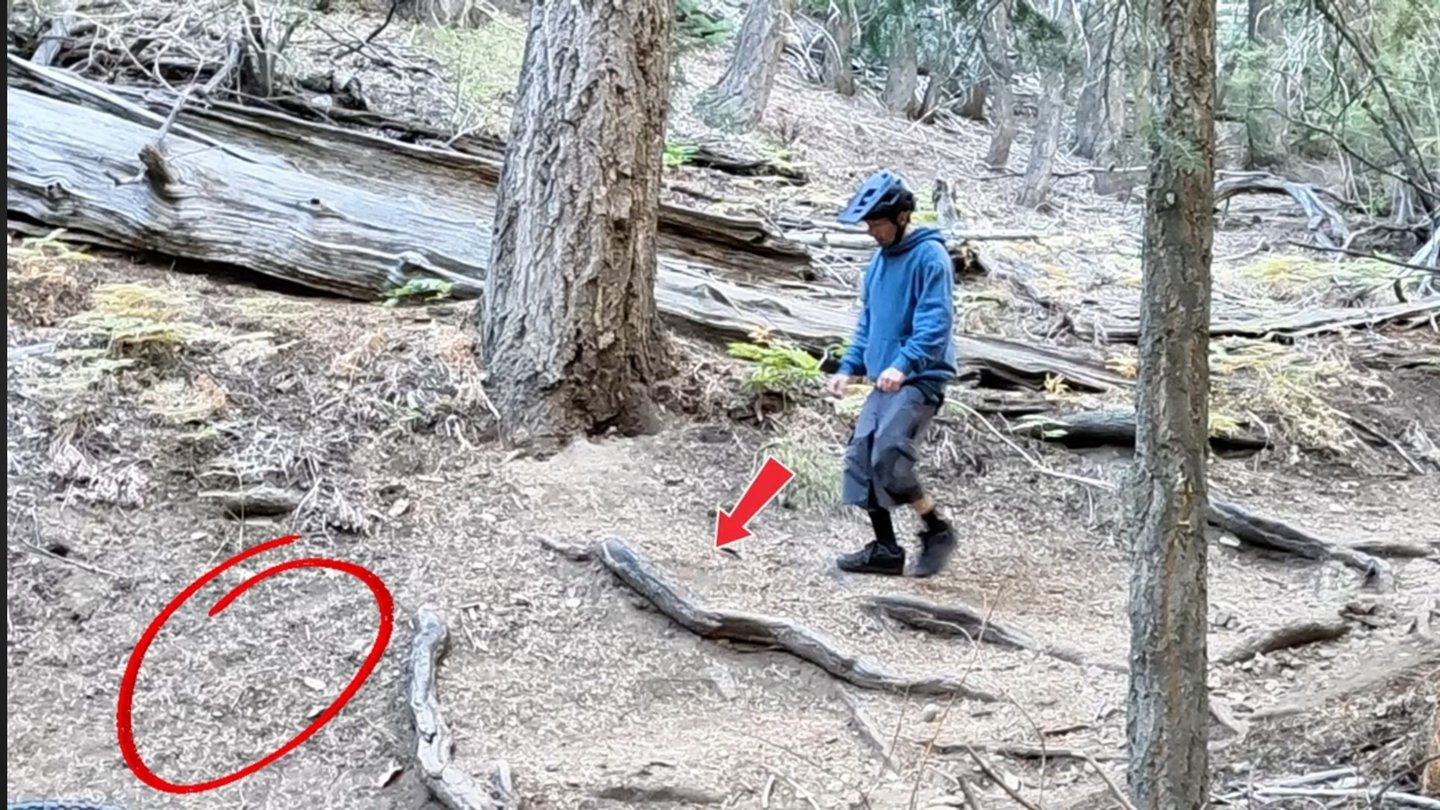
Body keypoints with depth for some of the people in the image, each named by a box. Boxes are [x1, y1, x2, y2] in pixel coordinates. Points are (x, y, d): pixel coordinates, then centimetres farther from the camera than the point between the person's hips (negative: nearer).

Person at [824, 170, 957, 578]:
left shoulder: (930, 256, -10)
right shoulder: (880, 259, 15)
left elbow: (935, 322, -20)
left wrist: (903, 364, -31)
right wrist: (849, 367, 11)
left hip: (920, 379, -9)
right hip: (885, 380, 9)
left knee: (888, 455, -20)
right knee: (861, 456, 3)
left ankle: (936, 529, 0)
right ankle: (884, 549, 12)